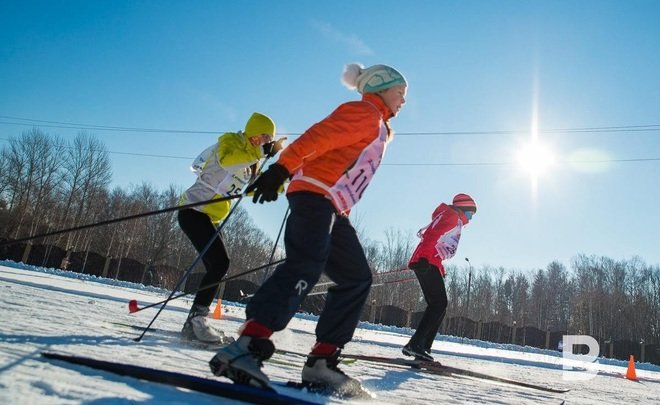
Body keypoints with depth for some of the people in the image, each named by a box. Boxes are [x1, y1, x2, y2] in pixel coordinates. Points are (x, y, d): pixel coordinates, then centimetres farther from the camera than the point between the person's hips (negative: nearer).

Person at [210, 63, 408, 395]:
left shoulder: (378, 128, 31)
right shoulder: (364, 112, 2)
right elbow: (317, 137, -13)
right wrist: (281, 169, -25)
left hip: (334, 210, 10)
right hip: (316, 193, -10)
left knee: (356, 278, 3)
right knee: (305, 266, -28)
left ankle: (322, 361, -1)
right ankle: (246, 346, -37)